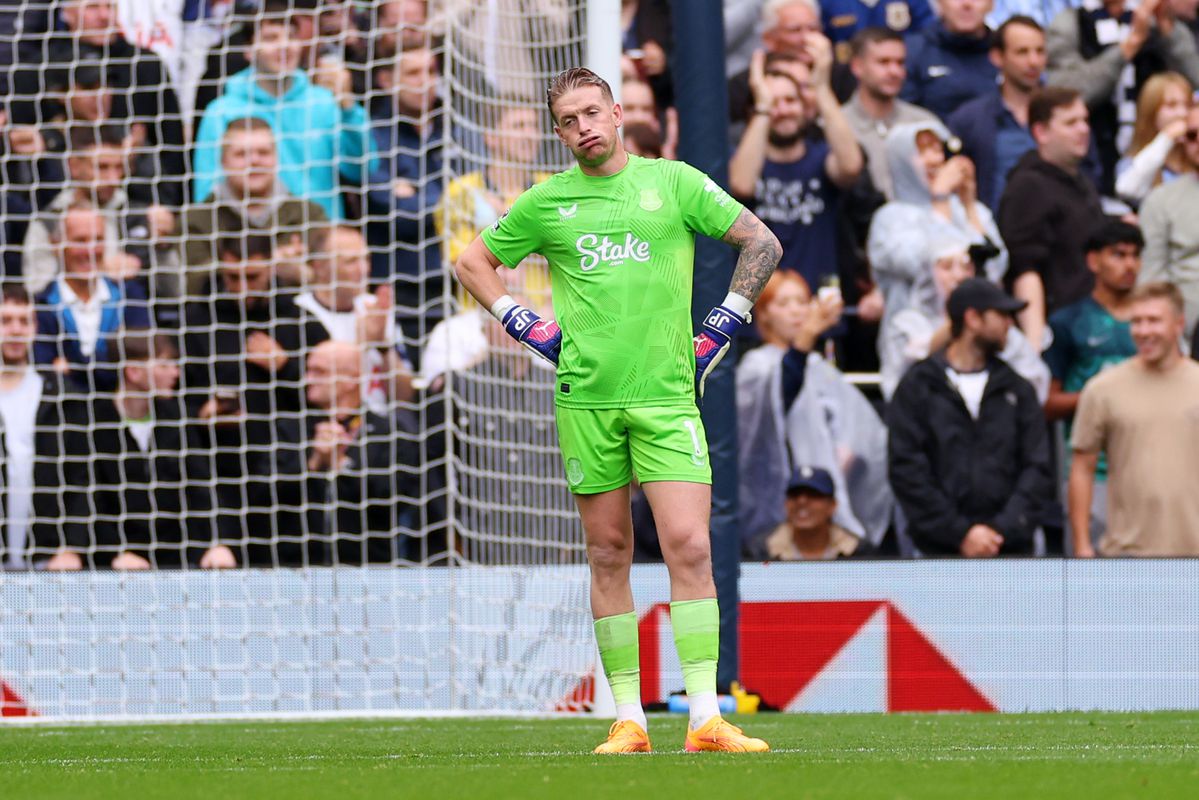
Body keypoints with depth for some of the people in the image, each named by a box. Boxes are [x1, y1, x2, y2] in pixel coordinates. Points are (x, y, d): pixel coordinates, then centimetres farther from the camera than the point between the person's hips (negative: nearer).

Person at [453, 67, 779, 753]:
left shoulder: (673, 182, 5)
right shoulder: (546, 203, 8)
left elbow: (763, 243, 11)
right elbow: (472, 263, 21)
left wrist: (724, 325, 5)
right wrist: (524, 324, 9)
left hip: (668, 394, -1)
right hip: (586, 397, 1)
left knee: (691, 547, -11)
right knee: (610, 555, 4)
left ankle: (707, 720, -14)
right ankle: (629, 718, 8)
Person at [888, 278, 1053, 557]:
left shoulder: (1016, 390, 13)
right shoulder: (918, 387, 4)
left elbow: (1037, 469, 7)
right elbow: (906, 470, -3)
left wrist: (1003, 528, -8)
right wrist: (960, 532, -10)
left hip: (1012, 549, 2)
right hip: (942, 550, -2)